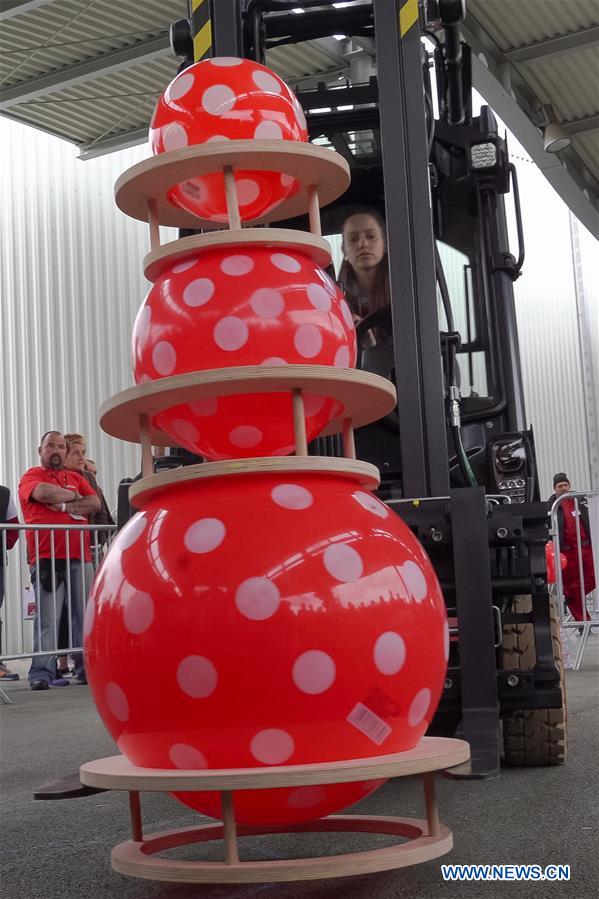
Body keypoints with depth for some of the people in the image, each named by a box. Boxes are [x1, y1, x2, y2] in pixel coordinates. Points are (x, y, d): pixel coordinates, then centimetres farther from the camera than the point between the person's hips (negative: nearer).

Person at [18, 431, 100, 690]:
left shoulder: (77, 478, 22)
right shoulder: (31, 476, 8)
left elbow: (95, 503, 6)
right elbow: (43, 492, -15)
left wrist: (64, 505, -7)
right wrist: (74, 496, 0)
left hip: (80, 557, 5)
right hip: (46, 559, -4)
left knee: (85, 615, 2)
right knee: (47, 618, -8)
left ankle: (86, 669, 7)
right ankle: (41, 674, -5)